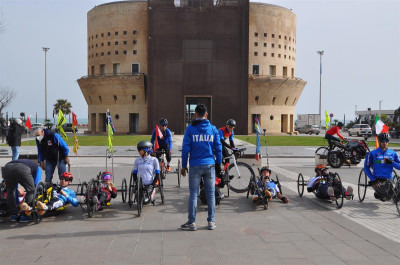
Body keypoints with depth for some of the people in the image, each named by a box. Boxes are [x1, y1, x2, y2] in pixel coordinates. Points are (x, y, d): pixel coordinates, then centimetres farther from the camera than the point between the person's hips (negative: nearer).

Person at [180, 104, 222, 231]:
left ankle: (191, 222, 8)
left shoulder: (190, 128, -2)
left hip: (195, 166, -1)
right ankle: (211, 222, 14)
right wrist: (219, 163, 15)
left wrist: (184, 165, 5)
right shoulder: (213, 129, 4)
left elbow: (185, 148, -3)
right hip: (210, 165, 2)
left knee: (193, 194, 4)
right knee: (211, 194, 8)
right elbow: (218, 148, 5)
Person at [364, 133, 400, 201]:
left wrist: (391, 162, -10)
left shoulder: (393, 154, 15)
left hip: (389, 180, 3)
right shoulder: (372, 154, 6)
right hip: (378, 180, -3)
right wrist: (373, 180, -7)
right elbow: (366, 168, 4)